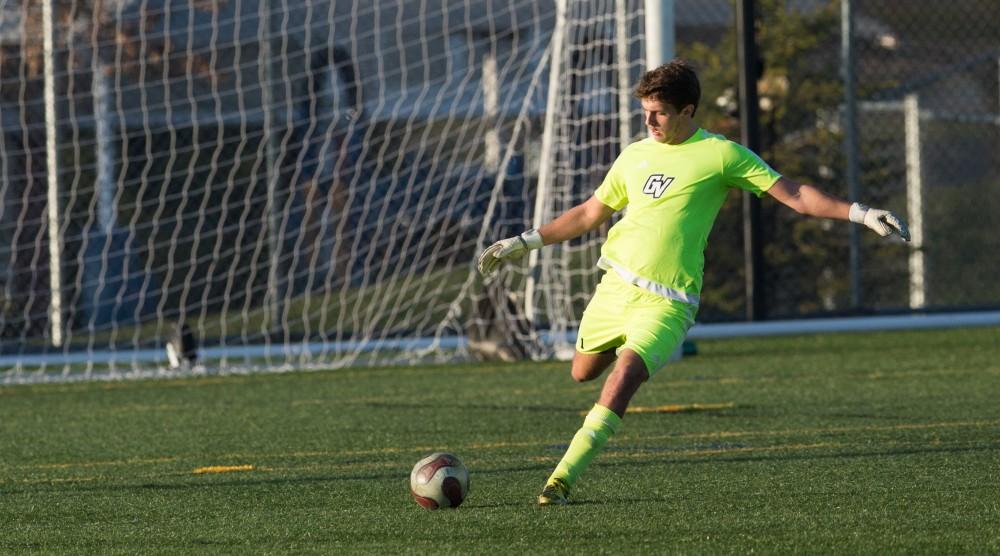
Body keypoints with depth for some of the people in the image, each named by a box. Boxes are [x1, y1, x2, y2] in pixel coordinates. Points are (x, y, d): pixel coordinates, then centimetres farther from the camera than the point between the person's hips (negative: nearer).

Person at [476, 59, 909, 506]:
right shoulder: (635, 155, 13)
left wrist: (860, 214, -14)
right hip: (616, 284, 6)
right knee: (582, 372, 13)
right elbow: (590, 214, 25)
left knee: (622, 380, -23)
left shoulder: (720, 154, -3)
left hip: (667, 300, -6)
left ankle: (562, 480, -22)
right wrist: (523, 243, 25)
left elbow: (795, 195, -4)